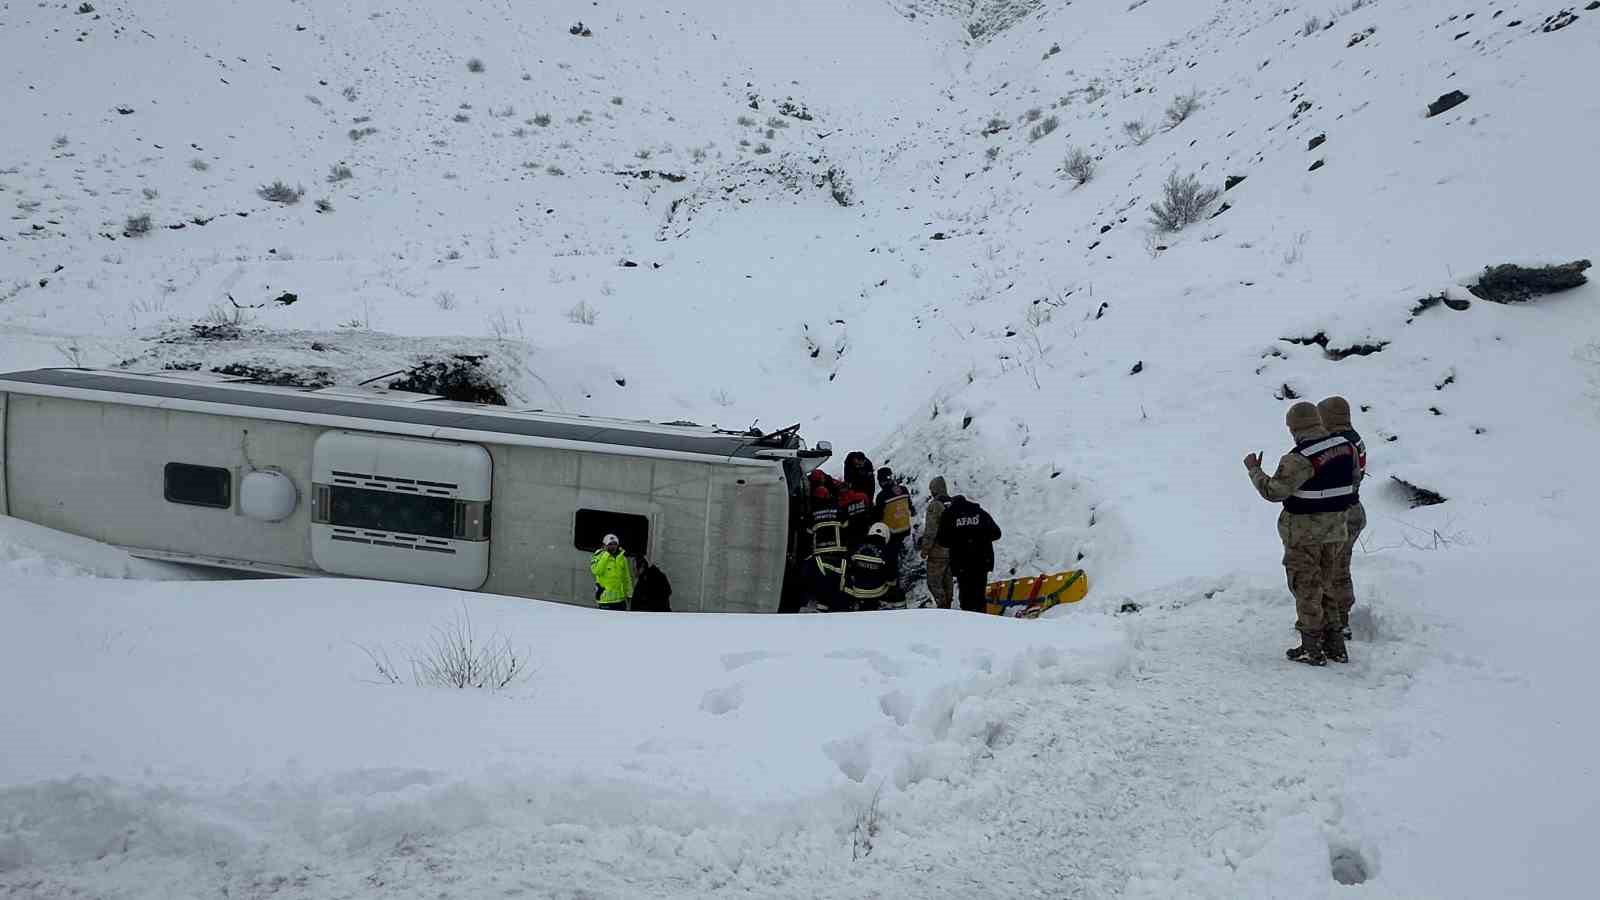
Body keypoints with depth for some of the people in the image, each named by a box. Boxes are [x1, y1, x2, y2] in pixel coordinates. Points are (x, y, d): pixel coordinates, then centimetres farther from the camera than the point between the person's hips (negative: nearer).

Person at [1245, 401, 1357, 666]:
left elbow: (1272, 492, -22)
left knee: (1306, 589, 5)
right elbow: (1352, 479, 15)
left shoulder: (1299, 459, -23)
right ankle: (1335, 643, 23)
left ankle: (1312, 650, 10)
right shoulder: (1346, 446, 0)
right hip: (1334, 528, 7)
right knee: (1323, 586, 20)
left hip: (1303, 531, -7)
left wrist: (1253, 469, -8)